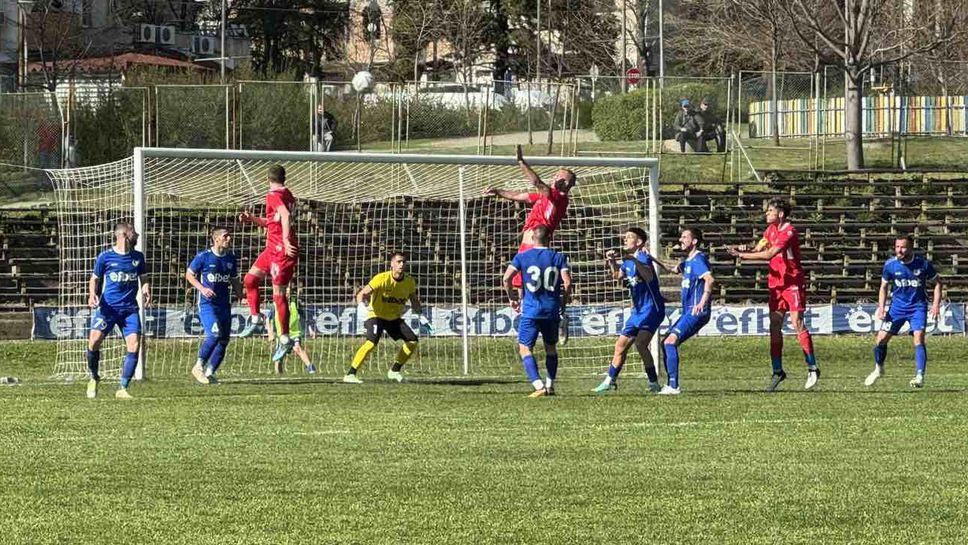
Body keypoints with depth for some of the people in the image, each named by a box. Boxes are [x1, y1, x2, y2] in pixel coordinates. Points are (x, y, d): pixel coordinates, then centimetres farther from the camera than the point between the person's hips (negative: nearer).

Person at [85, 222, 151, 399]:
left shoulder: (138, 257, 8)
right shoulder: (105, 256, 0)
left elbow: (144, 278, 19)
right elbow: (95, 279, 11)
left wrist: (146, 290, -3)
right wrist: (92, 295, -8)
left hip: (130, 308, 2)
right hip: (108, 306, -2)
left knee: (134, 345, -13)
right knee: (94, 341, -17)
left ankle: (123, 389, -3)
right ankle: (94, 378, 11)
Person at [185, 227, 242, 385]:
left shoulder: (231, 259, 9)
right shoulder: (204, 256, -7)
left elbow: (234, 281, 19)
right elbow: (189, 274, 2)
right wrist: (202, 288, -12)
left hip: (224, 304, 6)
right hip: (207, 303, -6)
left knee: (224, 340, 2)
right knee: (215, 334, -23)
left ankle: (209, 372, 13)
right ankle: (199, 367, -9)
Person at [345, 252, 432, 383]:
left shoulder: (409, 282, -5)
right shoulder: (382, 279, -21)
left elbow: (414, 300, 14)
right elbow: (361, 294, -22)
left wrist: (421, 317, 4)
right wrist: (361, 306, -43)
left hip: (394, 318, 6)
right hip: (376, 316, -6)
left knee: (413, 341, -4)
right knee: (372, 341, -29)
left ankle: (394, 371, 14)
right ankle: (350, 374, -25)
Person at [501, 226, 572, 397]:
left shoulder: (522, 257, 0)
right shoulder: (559, 258, 2)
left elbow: (507, 278, -10)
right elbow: (567, 283, -7)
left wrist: (511, 297, 6)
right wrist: (564, 298, 12)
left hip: (531, 310, -2)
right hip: (552, 310, 2)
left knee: (524, 348, -1)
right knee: (551, 348, 21)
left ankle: (539, 385, -17)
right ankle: (550, 385, 20)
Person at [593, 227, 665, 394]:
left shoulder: (643, 258, -13)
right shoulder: (627, 261, 13)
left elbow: (649, 277, -31)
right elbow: (617, 276, 29)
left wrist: (634, 260, -42)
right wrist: (611, 262, 10)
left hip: (651, 309, -9)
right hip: (638, 311, 9)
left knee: (640, 343, -25)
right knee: (621, 344, 14)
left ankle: (653, 382, -20)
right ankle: (610, 381, 26)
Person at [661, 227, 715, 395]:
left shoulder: (698, 260, -13)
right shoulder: (688, 261, 17)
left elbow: (709, 279, -29)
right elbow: (676, 270, 38)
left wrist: (703, 303, -34)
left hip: (696, 312, -10)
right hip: (688, 312, 10)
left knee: (670, 341, -19)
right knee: (667, 342, 12)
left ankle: (673, 386, -22)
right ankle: (671, 385, 15)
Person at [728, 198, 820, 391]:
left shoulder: (789, 232, -17)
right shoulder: (771, 229, 10)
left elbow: (769, 254, -24)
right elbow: (759, 250, 9)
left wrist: (742, 255, -22)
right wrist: (745, 250, -14)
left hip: (793, 283, -8)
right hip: (776, 283, 8)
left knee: (797, 323, -13)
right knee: (774, 327, 4)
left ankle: (812, 368, -7)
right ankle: (778, 371, 8)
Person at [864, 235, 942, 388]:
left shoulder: (923, 264, -12)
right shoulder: (890, 265, -7)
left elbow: (937, 282, 2)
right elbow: (884, 286, 7)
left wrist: (936, 304, -7)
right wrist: (881, 307, -4)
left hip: (918, 306, -2)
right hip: (898, 305, 2)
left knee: (919, 339, -20)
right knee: (881, 339, -1)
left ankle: (920, 376, -19)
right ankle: (878, 369, 25)